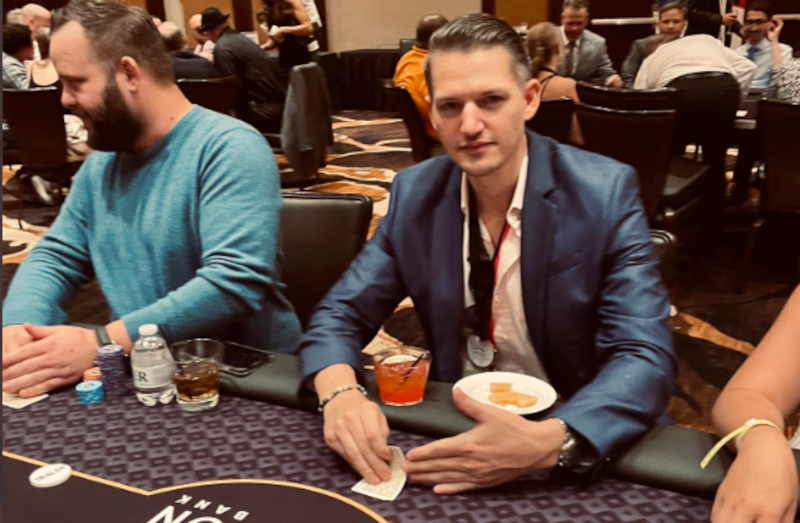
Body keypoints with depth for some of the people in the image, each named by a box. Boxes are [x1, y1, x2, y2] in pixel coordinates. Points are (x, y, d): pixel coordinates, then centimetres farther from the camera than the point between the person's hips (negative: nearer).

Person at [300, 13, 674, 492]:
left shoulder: (605, 193, -14)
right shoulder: (414, 194, -4)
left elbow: (647, 357, -19)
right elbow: (341, 314, -2)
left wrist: (550, 442, -37)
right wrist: (341, 392, -23)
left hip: (578, 442, 0)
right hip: (455, 430, 1)